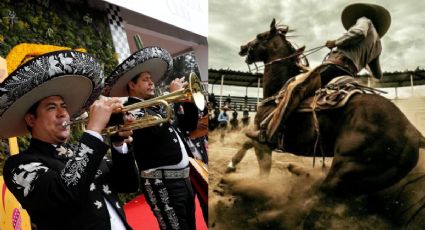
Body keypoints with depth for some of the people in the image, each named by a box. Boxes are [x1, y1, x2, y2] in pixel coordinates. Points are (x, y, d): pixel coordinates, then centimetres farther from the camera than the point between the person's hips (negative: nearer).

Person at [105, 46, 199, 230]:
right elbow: (157, 130, -27)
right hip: (162, 182, -8)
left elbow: (189, 125, 20)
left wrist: (189, 100, 4)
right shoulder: (131, 110, -8)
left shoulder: (158, 106, 16)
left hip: (184, 178, 9)